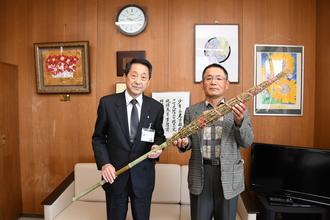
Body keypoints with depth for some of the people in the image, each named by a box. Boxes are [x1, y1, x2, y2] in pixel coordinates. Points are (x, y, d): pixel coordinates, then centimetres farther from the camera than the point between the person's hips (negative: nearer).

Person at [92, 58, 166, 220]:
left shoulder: (156, 107, -4)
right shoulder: (107, 103, -7)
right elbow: (98, 138, -1)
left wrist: (158, 147, -13)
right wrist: (104, 164, -13)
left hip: (143, 176, 1)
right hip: (115, 174, 0)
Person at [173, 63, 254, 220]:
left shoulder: (240, 110, 0)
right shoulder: (191, 111, 2)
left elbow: (247, 142, -6)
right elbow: (189, 142, 6)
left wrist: (240, 121, -24)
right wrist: (183, 143, -18)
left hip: (229, 175, 0)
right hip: (200, 175, 1)